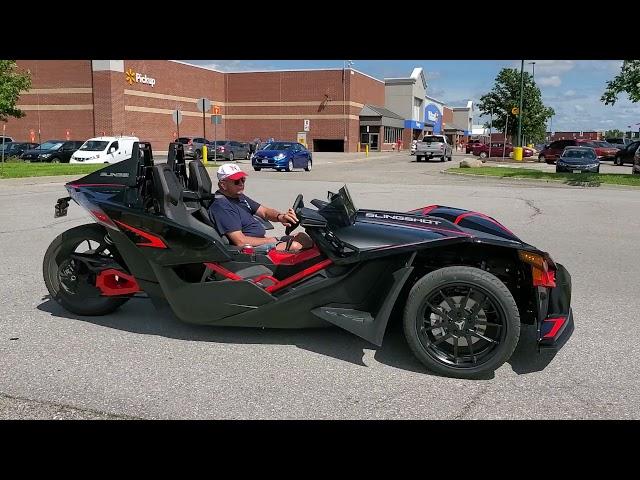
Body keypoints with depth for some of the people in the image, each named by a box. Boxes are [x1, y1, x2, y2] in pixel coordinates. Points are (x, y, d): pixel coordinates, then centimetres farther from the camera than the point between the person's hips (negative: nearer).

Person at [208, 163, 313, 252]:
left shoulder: (239, 197, 15)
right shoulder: (221, 206, -17)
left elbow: (264, 211, 13)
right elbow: (241, 241, -23)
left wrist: (280, 217, -11)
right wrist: (272, 240, -13)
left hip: (261, 241, 10)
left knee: (302, 236, 3)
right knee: (295, 246, -26)